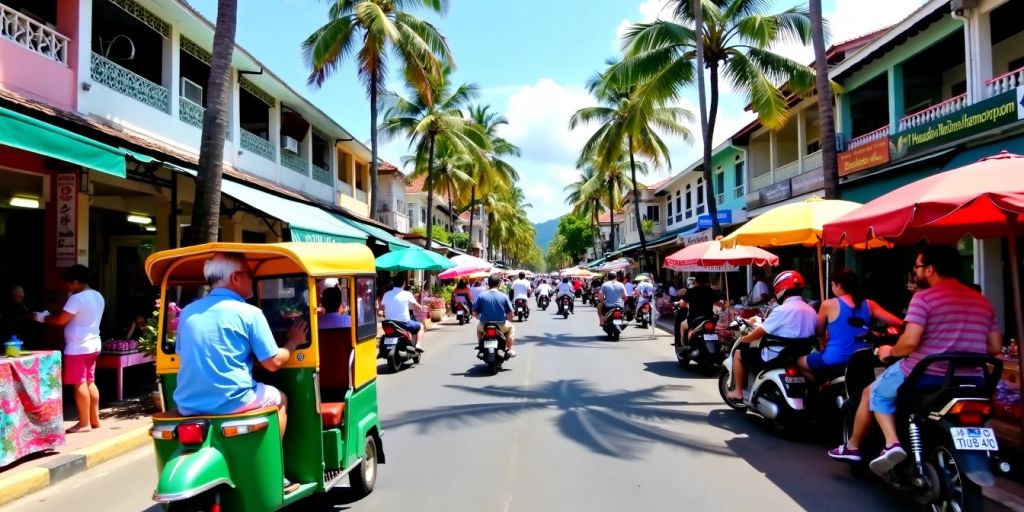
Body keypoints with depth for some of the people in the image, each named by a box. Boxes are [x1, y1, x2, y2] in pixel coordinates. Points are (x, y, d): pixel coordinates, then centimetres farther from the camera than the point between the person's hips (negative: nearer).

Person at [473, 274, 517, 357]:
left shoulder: (481, 295, -5)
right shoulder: (504, 296, -5)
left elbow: (475, 313, -1)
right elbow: (510, 314, -2)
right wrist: (508, 320, 21)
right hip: (501, 326, -1)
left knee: (478, 327, 36)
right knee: (511, 327, 31)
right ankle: (509, 350, 21)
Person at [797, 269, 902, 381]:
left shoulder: (828, 305, -8)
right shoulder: (869, 304, 2)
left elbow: (819, 332, 8)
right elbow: (898, 323, 3)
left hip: (835, 360, -5)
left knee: (800, 362, 20)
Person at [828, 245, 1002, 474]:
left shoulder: (924, 297, -11)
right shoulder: (982, 301, 11)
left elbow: (910, 342, -20)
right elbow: (995, 347, 13)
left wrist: (890, 351, 0)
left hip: (926, 375, -7)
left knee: (874, 392, 18)